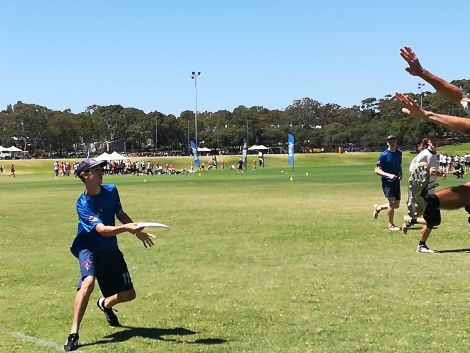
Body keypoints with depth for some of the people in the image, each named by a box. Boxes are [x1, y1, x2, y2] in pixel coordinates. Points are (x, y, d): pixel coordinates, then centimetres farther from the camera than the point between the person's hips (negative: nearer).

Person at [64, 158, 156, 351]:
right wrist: (126, 228, -49)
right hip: (88, 247, -6)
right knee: (89, 281, -35)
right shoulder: (83, 204, -22)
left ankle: (105, 304, 44)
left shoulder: (111, 190, -3)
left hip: (110, 250, 6)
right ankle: (73, 333, -29)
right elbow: (103, 230, -34)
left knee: (129, 294, 8)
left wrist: (138, 231, 15)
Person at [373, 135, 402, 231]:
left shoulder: (399, 153, 8)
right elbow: (377, 170, -13)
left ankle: (378, 208, 34)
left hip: (396, 182, 6)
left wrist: (400, 173, 3)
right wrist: (388, 175, -26)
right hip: (387, 182, -6)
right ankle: (391, 225, 2)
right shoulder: (384, 155, -10)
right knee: (392, 202, -15)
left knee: (396, 205, 9)